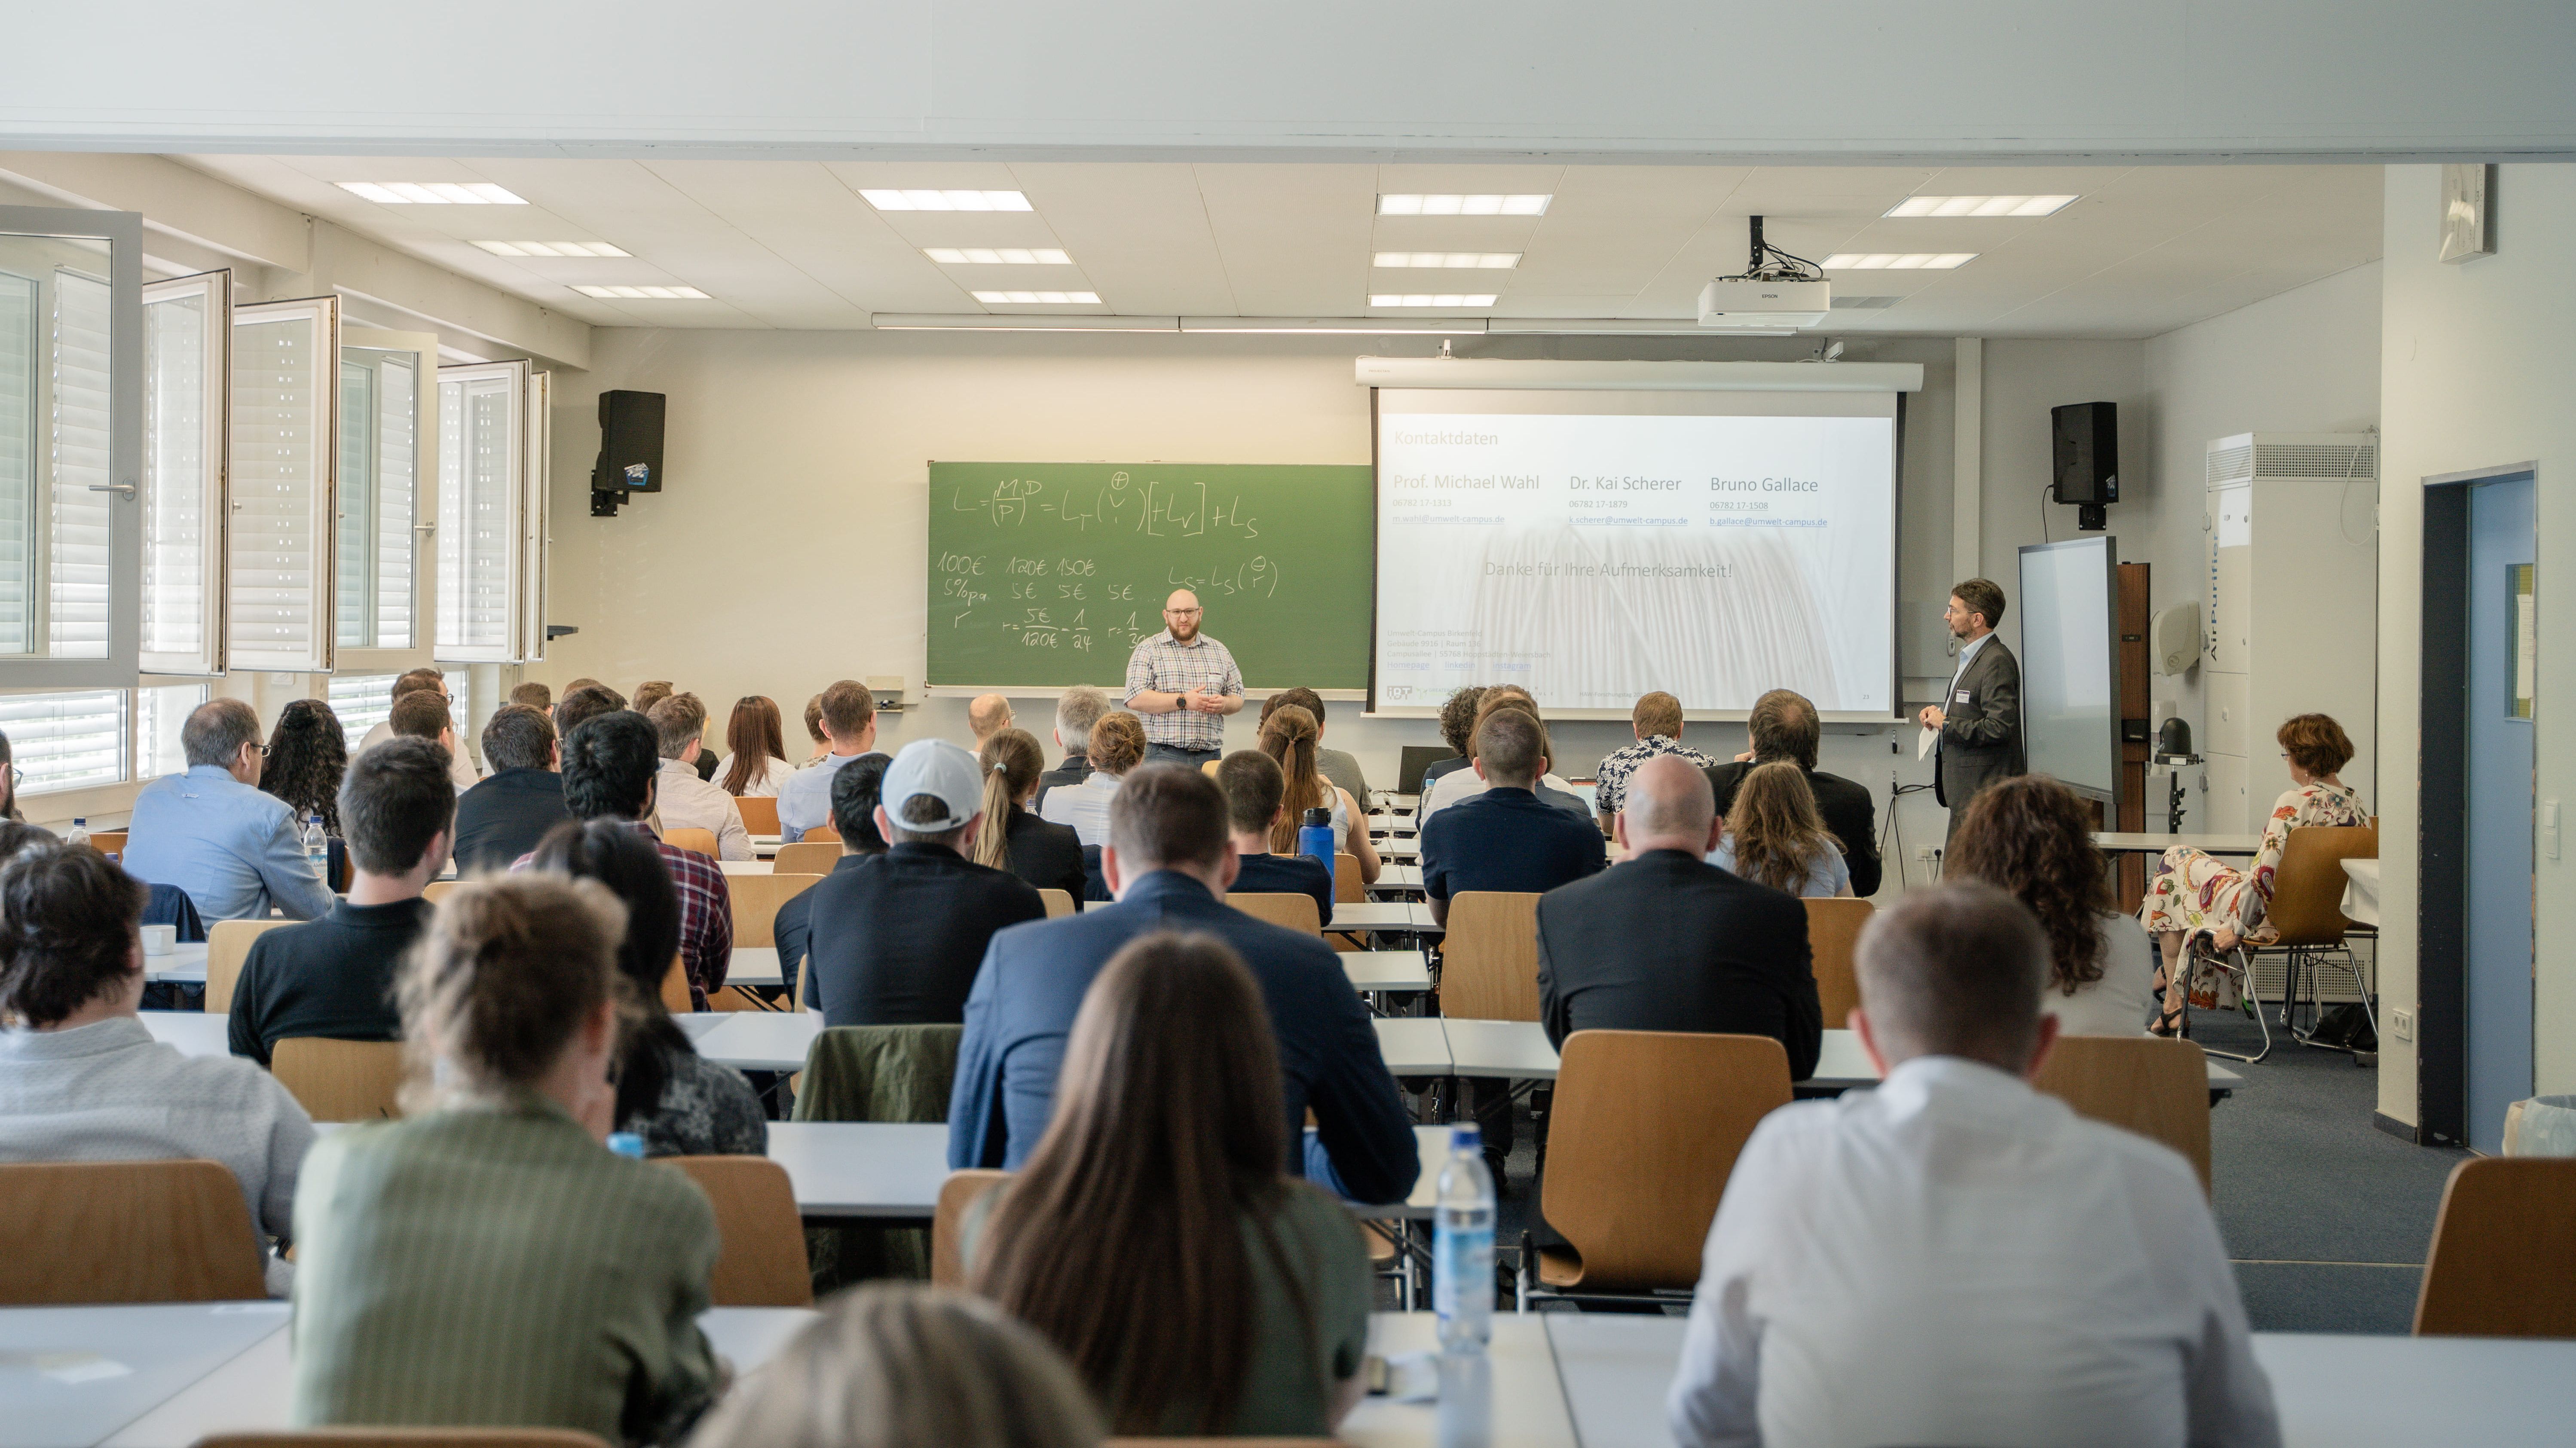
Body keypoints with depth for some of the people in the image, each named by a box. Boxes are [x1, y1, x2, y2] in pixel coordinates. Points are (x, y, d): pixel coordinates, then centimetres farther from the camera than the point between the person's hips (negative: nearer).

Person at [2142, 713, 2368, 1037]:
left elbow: (2264, 874, -28)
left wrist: (2236, 928, -18)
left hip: (2272, 914, -8)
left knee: (2175, 859, 14)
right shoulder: (2357, 803, -1)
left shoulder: (2295, 802, -24)